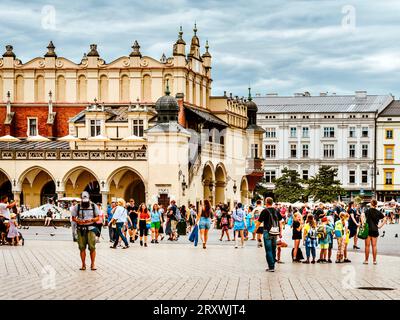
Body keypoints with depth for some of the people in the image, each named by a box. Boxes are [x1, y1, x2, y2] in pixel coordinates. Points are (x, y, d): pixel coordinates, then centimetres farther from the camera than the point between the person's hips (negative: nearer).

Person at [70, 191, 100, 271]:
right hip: (81, 229, 1)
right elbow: (73, 218, 7)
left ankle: (92, 264, 1)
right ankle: (83, 264, 12)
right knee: (82, 247, 2)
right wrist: (79, 221, -12)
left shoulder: (94, 206, 5)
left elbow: (97, 217, 8)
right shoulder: (77, 207, 5)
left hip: (91, 228, -1)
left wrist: (91, 220, -11)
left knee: (92, 247, -8)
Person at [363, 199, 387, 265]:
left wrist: (363, 224, -13)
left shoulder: (368, 211, -4)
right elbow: (384, 219, 2)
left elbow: (362, 217, -20)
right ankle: (374, 260, 9)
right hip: (375, 230, 2)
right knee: (374, 246, 7)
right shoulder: (378, 212, 4)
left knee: (367, 245, 4)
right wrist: (380, 226, 4)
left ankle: (366, 260, 8)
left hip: (368, 230, -2)